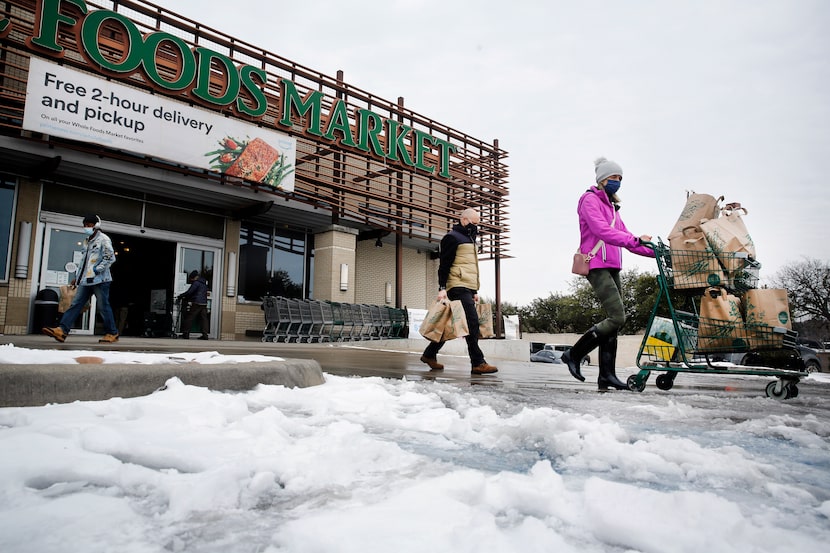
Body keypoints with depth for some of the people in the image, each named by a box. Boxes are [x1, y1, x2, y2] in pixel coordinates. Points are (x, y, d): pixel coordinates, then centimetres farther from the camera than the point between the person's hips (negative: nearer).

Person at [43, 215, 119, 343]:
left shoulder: (103, 239, -5)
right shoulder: (86, 241, 20)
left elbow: (110, 258, -13)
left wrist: (97, 270, -17)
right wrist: (77, 277, 21)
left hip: (100, 279, -8)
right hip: (86, 280, 8)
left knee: (103, 306, -4)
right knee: (76, 304, 0)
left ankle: (112, 334, 6)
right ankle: (62, 330, -5)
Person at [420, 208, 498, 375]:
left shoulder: (469, 240, 25)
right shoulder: (452, 237, -4)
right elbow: (444, 265, -11)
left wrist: (475, 291, 25)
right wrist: (442, 288, -18)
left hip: (467, 289, 10)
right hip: (458, 287, -10)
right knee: (472, 322, -16)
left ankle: (429, 354, 20)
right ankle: (478, 363, -16)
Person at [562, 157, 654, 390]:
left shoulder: (611, 206, 24)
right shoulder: (590, 200, -3)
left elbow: (623, 236, 20)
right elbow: (602, 231, -19)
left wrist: (654, 252, 9)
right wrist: (636, 240, -26)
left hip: (612, 267, 9)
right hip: (597, 266, -9)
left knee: (612, 320, 3)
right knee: (617, 317, -16)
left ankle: (607, 374, 6)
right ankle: (574, 354, -5)